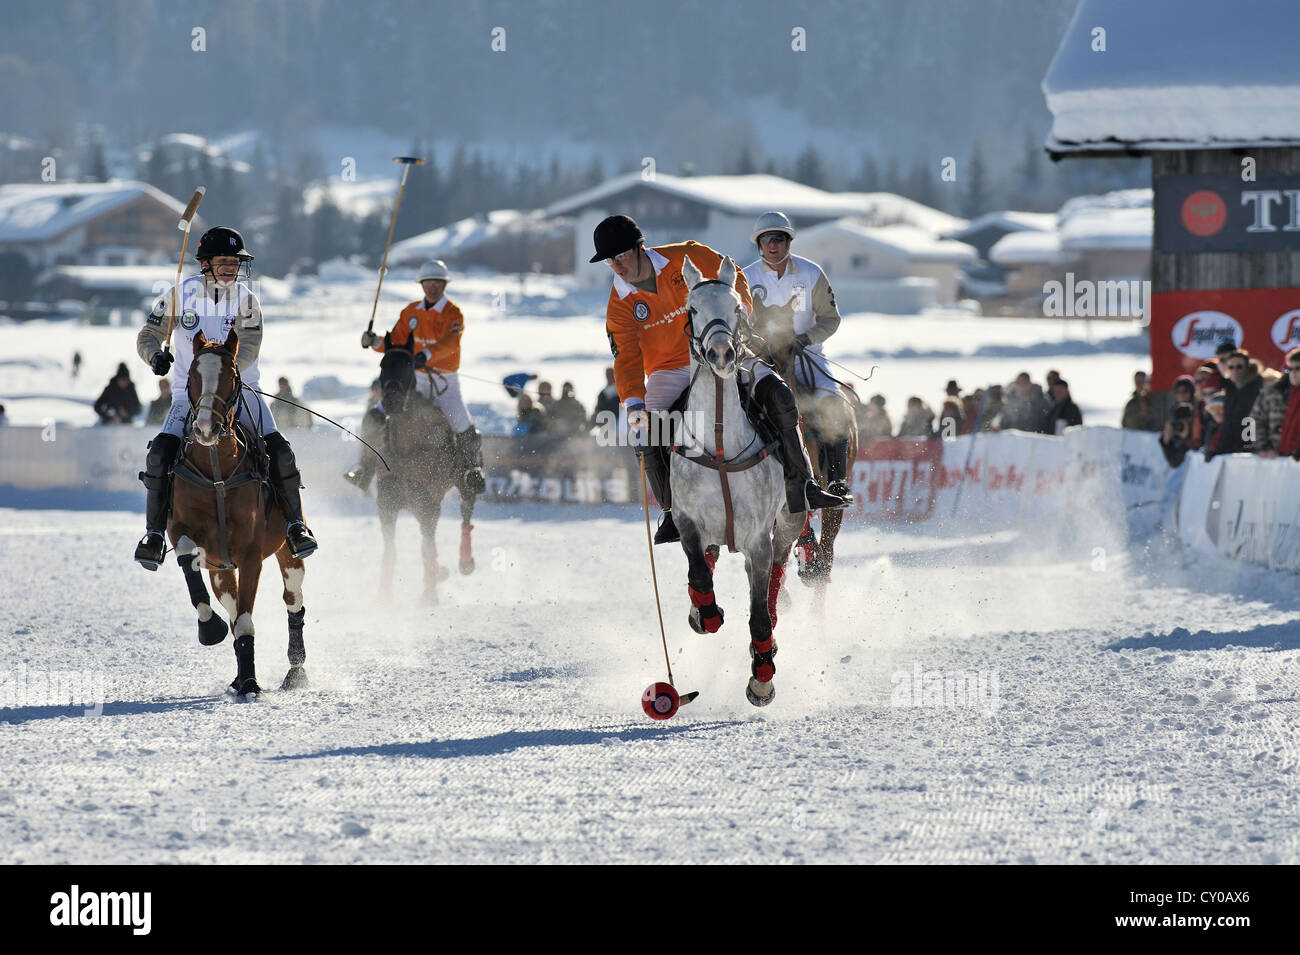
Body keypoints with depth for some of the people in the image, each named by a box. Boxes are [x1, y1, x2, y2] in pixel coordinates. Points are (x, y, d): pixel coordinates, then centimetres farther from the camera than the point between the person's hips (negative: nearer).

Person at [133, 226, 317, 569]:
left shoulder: (246, 300, 0)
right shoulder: (179, 296, -1)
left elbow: (248, 349, -11)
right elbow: (148, 336, 7)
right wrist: (155, 355, -17)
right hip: (189, 393, -1)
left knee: (279, 451, -17)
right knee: (160, 452, -23)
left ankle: (295, 524, 0)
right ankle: (154, 532, -10)